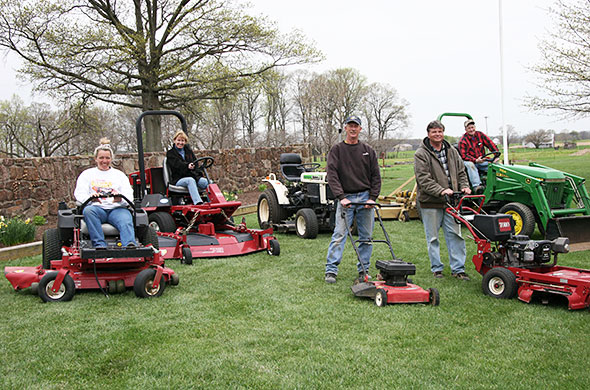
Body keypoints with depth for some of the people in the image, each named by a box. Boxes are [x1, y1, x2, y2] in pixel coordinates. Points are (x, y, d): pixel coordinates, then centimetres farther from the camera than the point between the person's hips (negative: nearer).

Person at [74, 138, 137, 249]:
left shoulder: (119, 174, 22)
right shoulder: (87, 174, 21)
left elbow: (129, 195, 9)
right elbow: (79, 193, 6)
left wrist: (120, 199, -17)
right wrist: (90, 197, -19)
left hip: (116, 208, 0)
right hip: (96, 207, 0)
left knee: (126, 218, -34)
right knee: (88, 210, -36)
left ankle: (130, 244, -58)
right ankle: (99, 245, -45)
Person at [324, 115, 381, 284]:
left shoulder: (368, 151, 10)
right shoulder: (336, 150, 3)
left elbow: (376, 176, 9)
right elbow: (332, 175, -7)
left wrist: (372, 197, -4)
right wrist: (341, 197, -17)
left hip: (365, 197, 3)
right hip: (346, 198, -3)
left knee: (366, 236, 6)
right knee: (339, 234, -7)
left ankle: (363, 269, 16)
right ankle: (331, 270, -4)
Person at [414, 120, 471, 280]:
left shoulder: (452, 152, 12)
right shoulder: (421, 154, -6)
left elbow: (461, 172, 18)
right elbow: (423, 179, -15)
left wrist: (464, 186, 0)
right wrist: (441, 191, -24)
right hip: (430, 203, -4)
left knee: (455, 235, 4)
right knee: (432, 238, 5)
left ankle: (458, 269, 10)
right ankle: (436, 268, 17)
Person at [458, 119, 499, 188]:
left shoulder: (480, 135, 6)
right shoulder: (463, 141, -8)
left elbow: (490, 144, 2)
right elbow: (464, 155, -17)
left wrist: (496, 156, -12)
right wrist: (476, 160, -32)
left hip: (482, 161, 4)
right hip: (471, 161, -4)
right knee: (469, 164, -37)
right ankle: (476, 185, -42)